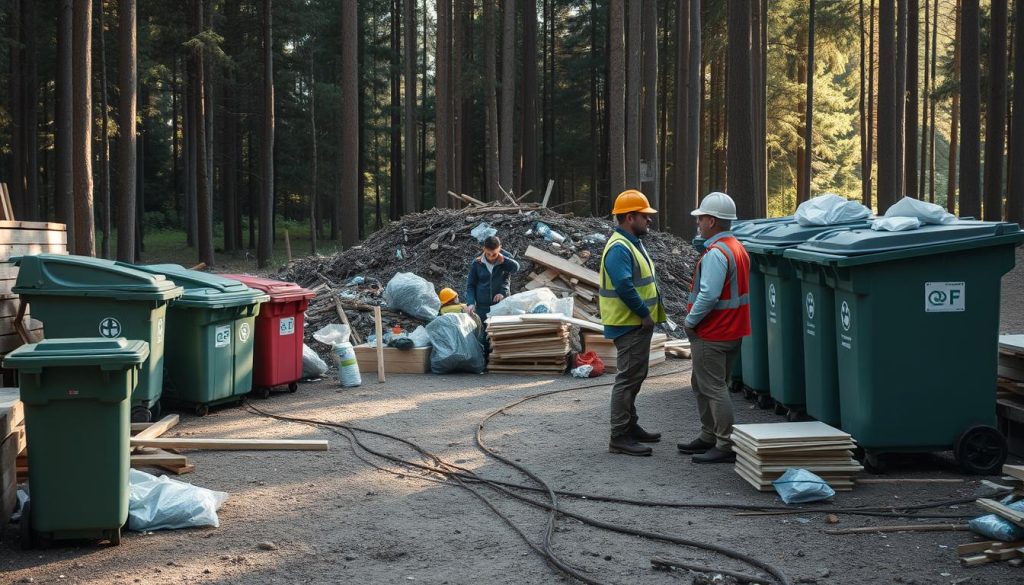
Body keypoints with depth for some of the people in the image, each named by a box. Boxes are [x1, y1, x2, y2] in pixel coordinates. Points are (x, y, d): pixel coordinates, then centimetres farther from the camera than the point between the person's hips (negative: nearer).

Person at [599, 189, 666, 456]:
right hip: (629, 324, -11)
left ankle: (630, 426, 30)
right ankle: (619, 437, -5)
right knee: (628, 378, -8)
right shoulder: (619, 248, -20)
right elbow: (624, 286, -30)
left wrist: (650, 313, 13)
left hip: (639, 324, 11)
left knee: (635, 376, 19)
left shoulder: (633, 244, 15)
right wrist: (644, 314, -22)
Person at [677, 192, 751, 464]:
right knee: (701, 385, 20)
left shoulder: (716, 253, -21)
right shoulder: (738, 248, 12)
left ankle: (726, 446, -2)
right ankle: (708, 437, 30)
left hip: (712, 335, -10)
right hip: (731, 331, 10)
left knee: (713, 389, -5)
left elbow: (709, 295, -29)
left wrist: (690, 321, -15)